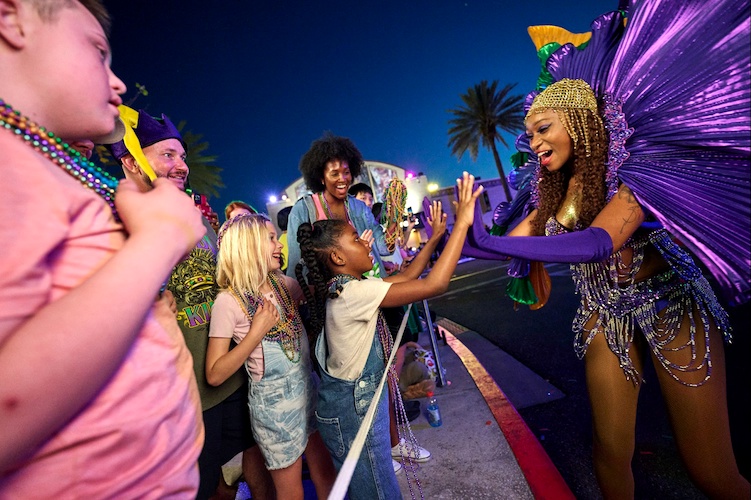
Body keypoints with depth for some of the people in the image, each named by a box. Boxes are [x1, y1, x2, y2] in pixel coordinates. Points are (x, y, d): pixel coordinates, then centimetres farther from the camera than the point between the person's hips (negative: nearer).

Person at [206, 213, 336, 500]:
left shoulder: (283, 284, -1)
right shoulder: (229, 301, -17)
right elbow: (215, 375, -16)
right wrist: (257, 332, -25)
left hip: (309, 388, 5)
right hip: (274, 402, -5)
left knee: (326, 472, 21)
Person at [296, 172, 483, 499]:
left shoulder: (345, 287, -1)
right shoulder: (352, 293, -30)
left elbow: (404, 277, 6)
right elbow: (434, 284, -34)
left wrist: (434, 238, 5)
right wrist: (462, 222, -26)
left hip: (359, 400, 9)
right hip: (353, 409, -9)